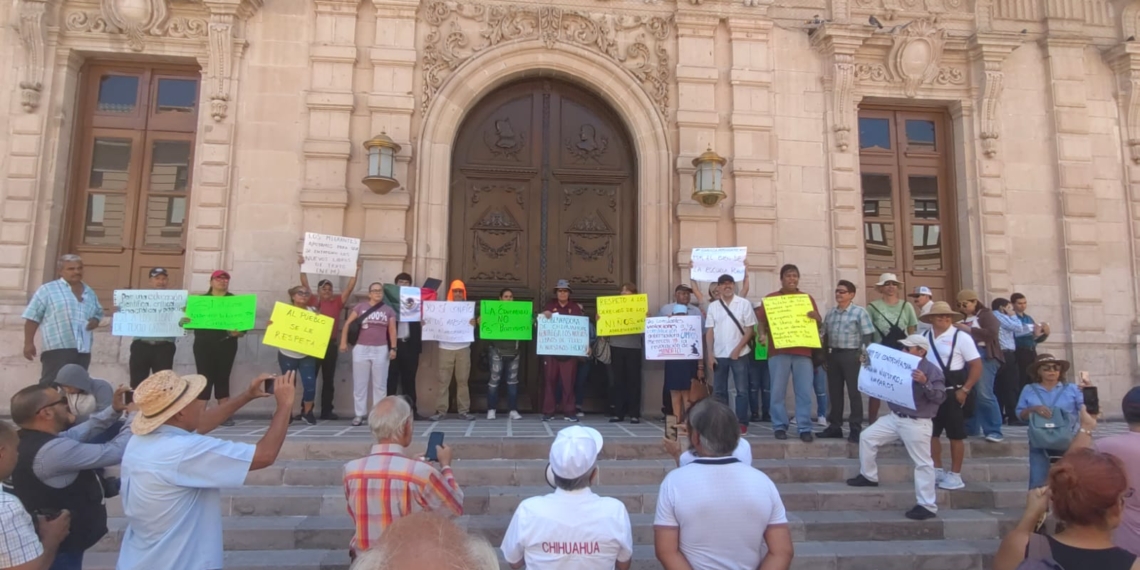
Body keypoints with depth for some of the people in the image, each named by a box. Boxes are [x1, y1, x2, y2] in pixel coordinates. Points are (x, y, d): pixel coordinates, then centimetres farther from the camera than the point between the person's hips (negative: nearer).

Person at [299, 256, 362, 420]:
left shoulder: (337, 302, 6)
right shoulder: (313, 301, 5)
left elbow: (350, 287, 2)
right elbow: (305, 285, -1)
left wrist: (356, 270, -4)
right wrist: (302, 267, -9)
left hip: (331, 344, 1)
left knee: (328, 379, 7)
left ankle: (326, 411, 13)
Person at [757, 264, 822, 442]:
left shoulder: (807, 298, 14)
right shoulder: (770, 298, 9)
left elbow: (819, 324, 13)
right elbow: (762, 322, 7)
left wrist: (816, 317, -10)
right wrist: (763, 335, -14)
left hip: (803, 351, 1)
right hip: (778, 351, -1)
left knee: (804, 392, -1)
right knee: (778, 391, 0)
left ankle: (805, 428, 3)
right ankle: (780, 426, 7)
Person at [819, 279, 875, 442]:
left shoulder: (859, 312, -4)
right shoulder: (831, 313, 13)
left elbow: (867, 335, -8)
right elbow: (824, 334, 17)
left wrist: (863, 354, -17)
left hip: (851, 355, -6)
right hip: (833, 355, 6)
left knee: (854, 392, -1)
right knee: (834, 392, 9)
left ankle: (856, 428, 5)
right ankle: (835, 426, 18)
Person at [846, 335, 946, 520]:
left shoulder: (931, 370, -11)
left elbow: (940, 397, -19)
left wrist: (925, 383, -34)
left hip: (917, 423, -8)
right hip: (893, 417, 8)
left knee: (922, 463, -4)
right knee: (867, 437, 8)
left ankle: (927, 506, 0)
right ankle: (869, 476, 24)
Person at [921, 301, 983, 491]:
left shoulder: (961, 337, -9)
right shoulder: (925, 337, 5)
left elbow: (977, 366, -9)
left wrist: (965, 390, -14)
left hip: (953, 393, -5)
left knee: (955, 435, 4)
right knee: (931, 432, 11)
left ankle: (955, 475, 14)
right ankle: (937, 470, 24)